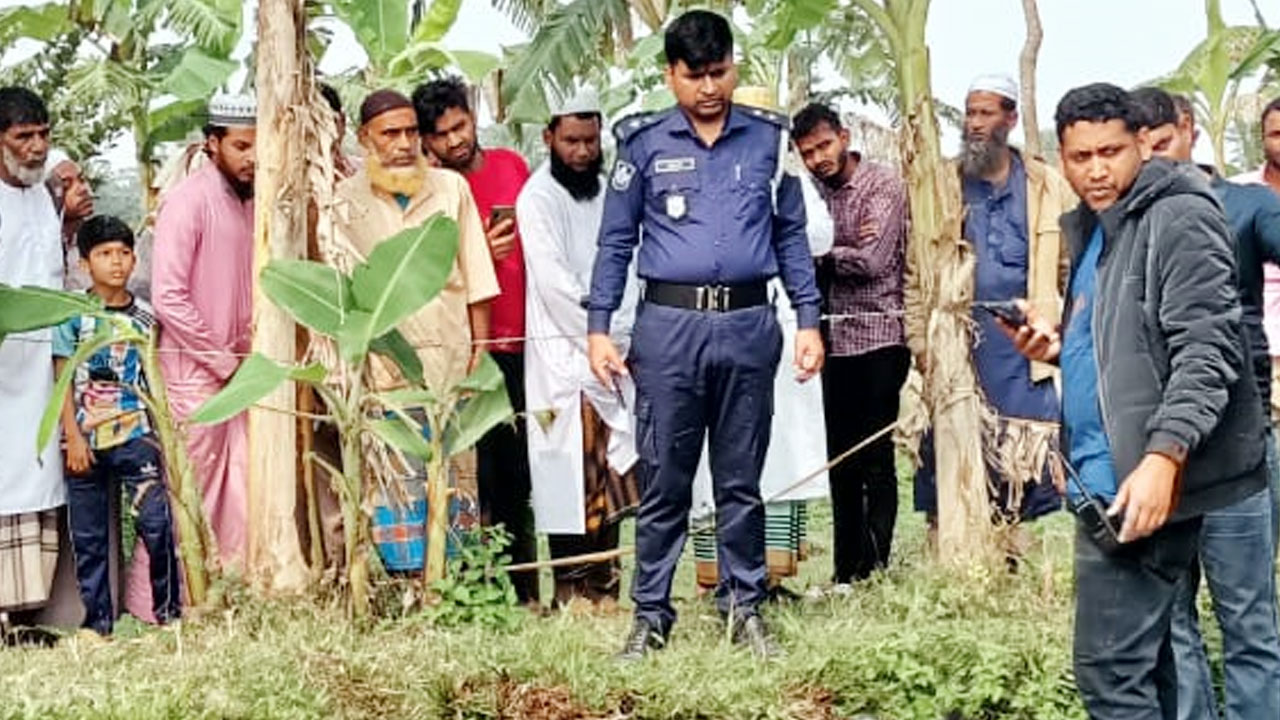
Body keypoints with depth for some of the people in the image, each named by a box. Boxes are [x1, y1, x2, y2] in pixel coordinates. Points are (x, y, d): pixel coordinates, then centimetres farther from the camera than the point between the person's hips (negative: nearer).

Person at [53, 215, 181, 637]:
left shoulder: (144, 317, 5)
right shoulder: (73, 314, 1)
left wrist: (166, 438, 7)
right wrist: (73, 437, -7)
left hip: (135, 435, 0)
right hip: (87, 440, 0)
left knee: (157, 524, -11)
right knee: (88, 536, 5)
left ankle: (169, 612, 0)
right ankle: (98, 621, 14)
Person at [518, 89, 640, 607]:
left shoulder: (605, 192, 14)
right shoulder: (539, 198, -7)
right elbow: (554, 283, -14)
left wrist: (626, 339, 1)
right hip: (563, 359, -6)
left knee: (612, 472, 6)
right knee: (572, 475, -7)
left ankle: (604, 584, 13)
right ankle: (572, 587, -1)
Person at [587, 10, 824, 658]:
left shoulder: (769, 139, 7)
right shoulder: (643, 143, 3)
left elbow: (791, 236, 11)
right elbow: (616, 242, 6)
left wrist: (808, 322, 6)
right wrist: (597, 328, 0)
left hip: (749, 326, 1)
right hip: (668, 326, -1)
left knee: (741, 480, 10)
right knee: (662, 482, 4)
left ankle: (744, 606, 20)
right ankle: (651, 614, 13)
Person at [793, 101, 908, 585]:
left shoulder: (883, 185, -5)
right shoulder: (816, 193, 12)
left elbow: (872, 260, -14)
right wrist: (846, 249, -13)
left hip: (878, 336, -6)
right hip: (835, 340, 6)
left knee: (876, 459, -5)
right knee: (841, 460, 9)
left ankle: (874, 571, -2)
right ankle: (847, 572, 14)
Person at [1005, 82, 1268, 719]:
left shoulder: (1179, 218, -12)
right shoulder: (1092, 228, 17)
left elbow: (1205, 350, -21)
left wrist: (1164, 456, -31)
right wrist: (1060, 345, 9)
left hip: (1143, 481, -10)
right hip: (1105, 476, 10)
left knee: (1110, 668, -11)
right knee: (1141, 659, 15)